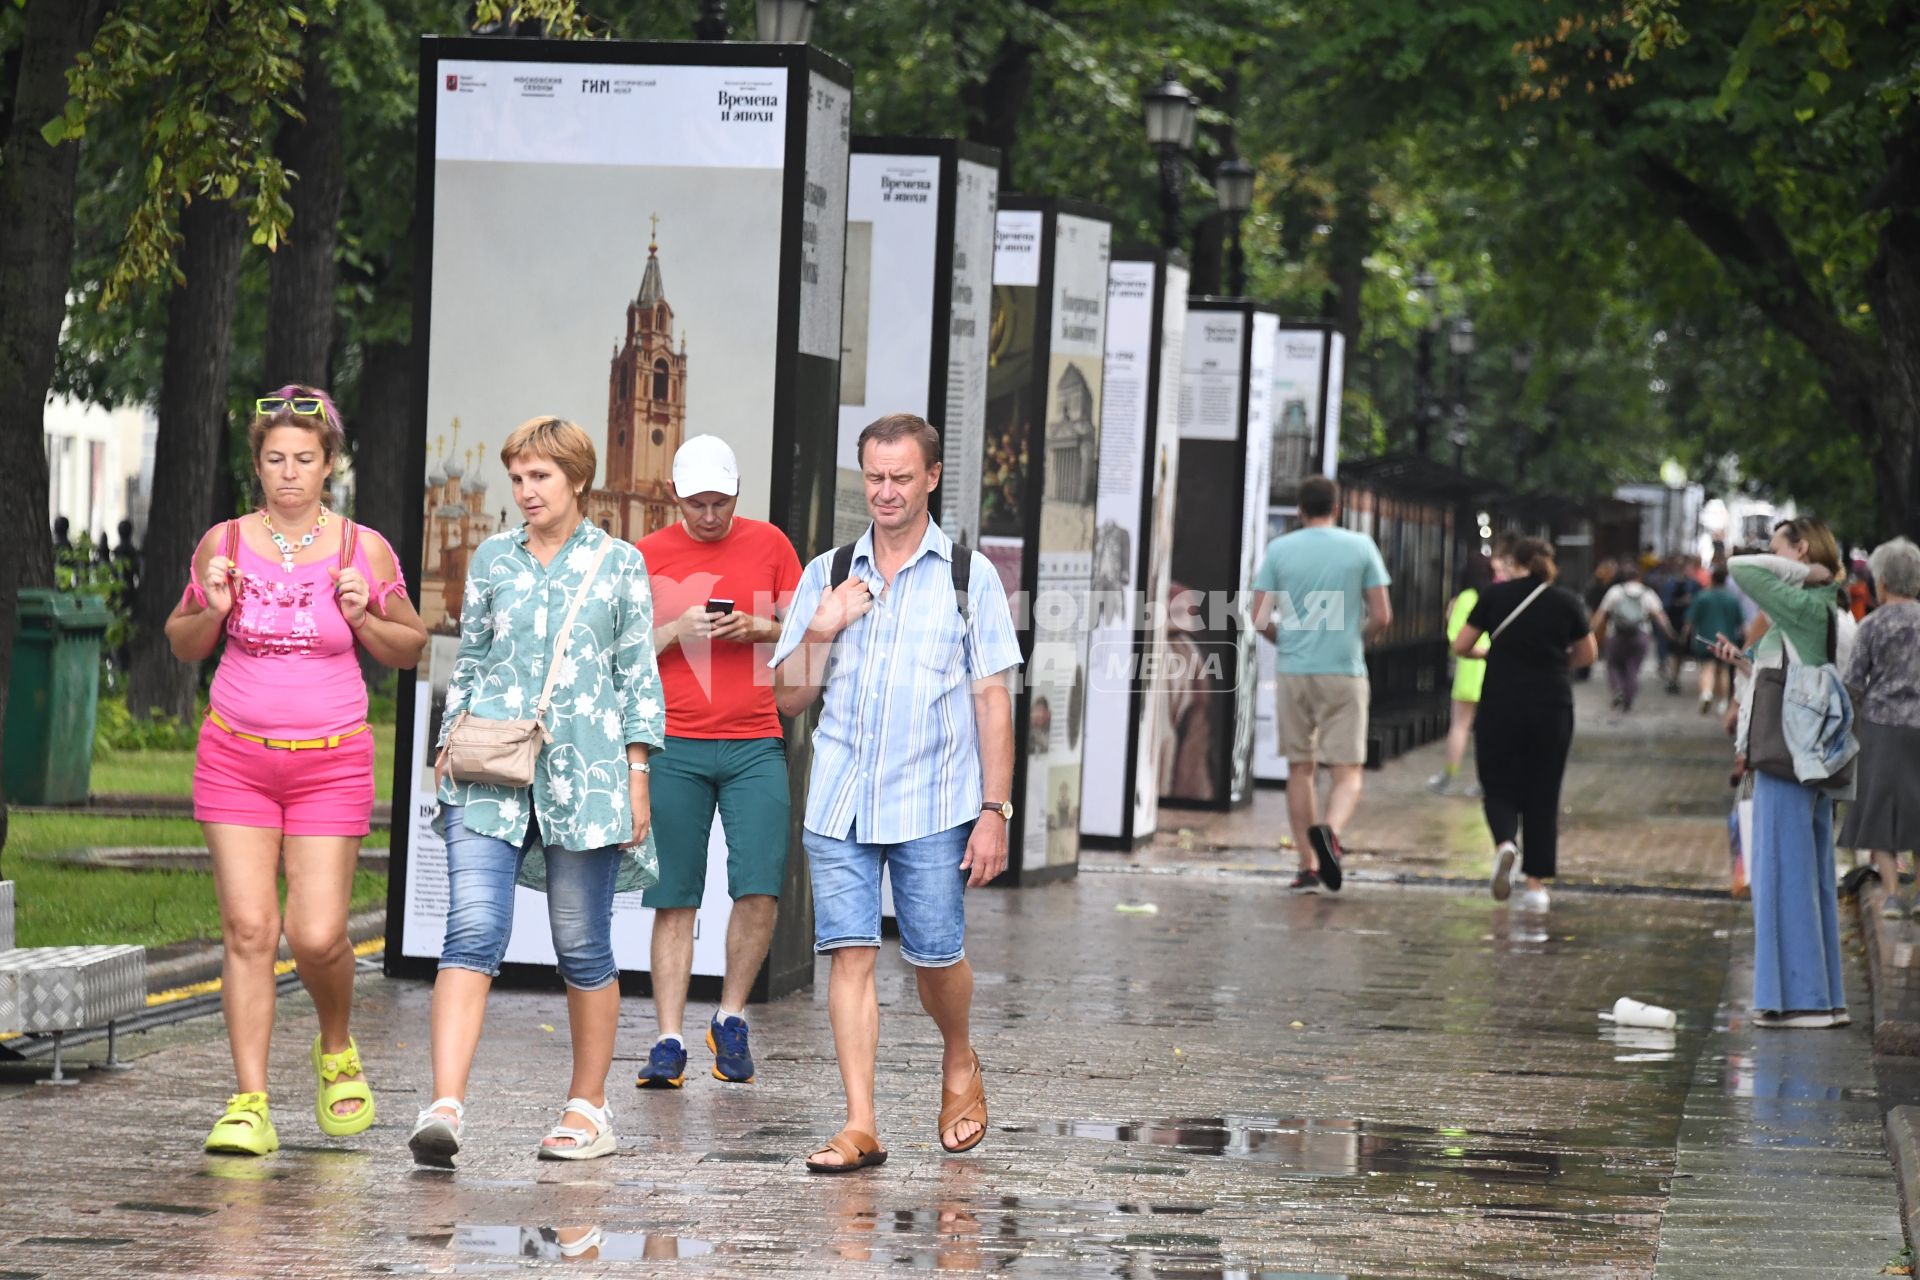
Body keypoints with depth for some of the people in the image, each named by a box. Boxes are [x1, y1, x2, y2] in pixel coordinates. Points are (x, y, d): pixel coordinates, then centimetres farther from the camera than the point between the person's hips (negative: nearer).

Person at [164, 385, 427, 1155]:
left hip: (330, 765, -1)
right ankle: (250, 1105, -3)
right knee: (248, 928, -7)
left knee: (318, 938, -7)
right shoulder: (223, 544, 3)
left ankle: (337, 1049, 24)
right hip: (235, 758, 1)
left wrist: (363, 619, -8)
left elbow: (410, 647, 11)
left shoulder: (364, 550, 0)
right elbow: (183, 644, 14)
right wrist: (213, 610, -7)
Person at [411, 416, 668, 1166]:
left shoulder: (620, 564, 6)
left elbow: (639, 677, 7)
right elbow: (468, 662, 17)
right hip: (490, 775, 1)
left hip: (585, 773, -1)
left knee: (582, 946, 5)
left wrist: (637, 776, 1)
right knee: (473, 931, -13)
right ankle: (445, 1106, -20)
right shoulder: (493, 560, 12)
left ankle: (589, 1107, 19)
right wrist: (451, 740, 5)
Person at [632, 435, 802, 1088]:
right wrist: (676, 631, -11)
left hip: (755, 745, 1)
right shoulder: (647, 556, 5)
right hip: (675, 747, 0)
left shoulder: (768, 544, 7)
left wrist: (757, 628, -8)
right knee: (675, 899, -1)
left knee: (759, 888, -9)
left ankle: (731, 1019, 10)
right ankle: (669, 1042, 2)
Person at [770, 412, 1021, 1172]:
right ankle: (859, 1125, -4)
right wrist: (819, 633, -6)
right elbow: (789, 699, 12)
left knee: (935, 956, 1)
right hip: (840, 802, 2)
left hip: (934, 803, -2)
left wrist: (995, 811, -5)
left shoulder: (968, 575, 4)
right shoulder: (827, 575, 11)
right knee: (850, 953, -5)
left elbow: (992, 698, 2)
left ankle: (960, 1063, 32)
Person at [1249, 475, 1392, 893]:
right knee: (1347, 771, 0)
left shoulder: (1279, 550, 1)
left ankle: (1307, 866, 10)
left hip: (1293, 671, 1)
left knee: (1300, 768, 11)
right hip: (1344, 671, -1)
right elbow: (1381, 616, -1)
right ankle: (1331, 831, -30)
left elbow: (1260, 619, -2)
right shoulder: (1361, 547, 0)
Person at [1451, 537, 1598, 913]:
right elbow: (1587, 654, 9)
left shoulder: (1496, 596, 0)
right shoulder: (1567, 602, 2)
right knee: (1542, 795, 8)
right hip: (1552, 709, 1)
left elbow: (1461, 645, 0)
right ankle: (1536, 883, 5)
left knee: (1499, 785, 10)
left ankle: (1504, 843, -21)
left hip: (1500, 706, -1)